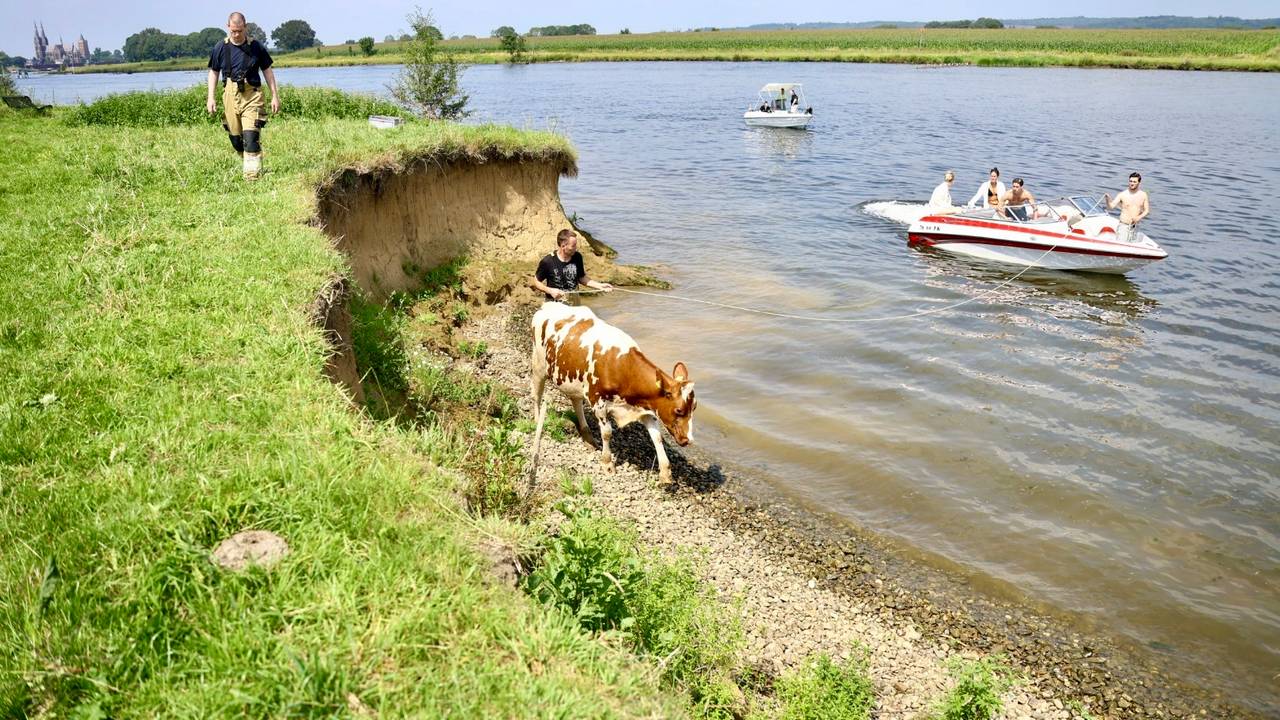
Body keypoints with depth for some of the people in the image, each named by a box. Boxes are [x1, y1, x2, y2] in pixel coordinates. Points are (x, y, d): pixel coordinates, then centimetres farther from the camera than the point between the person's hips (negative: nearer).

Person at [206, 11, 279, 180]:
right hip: (230, 95, 3)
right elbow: (213, 72, 12)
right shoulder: (220, 47, 4)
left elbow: (267, 70, 8)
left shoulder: (256, 46, -1)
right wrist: (210, 97, 5)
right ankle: (248, 161, 30)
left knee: (251, 136, -13)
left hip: (252, 95, -3)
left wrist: (275, 96, 6)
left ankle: (252, 175, -13)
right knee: (234, 136, 8)